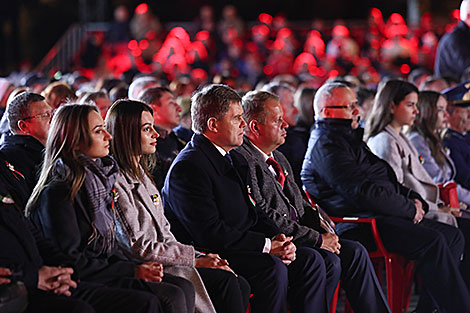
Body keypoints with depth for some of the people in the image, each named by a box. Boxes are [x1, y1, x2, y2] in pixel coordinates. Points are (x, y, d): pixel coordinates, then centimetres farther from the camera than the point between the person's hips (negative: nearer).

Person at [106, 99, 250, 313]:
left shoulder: (141, 173, 18)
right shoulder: (116, 181, -13)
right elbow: (139, 247, -16)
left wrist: (200, 258, 2)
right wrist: (195, 259, -12)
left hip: (163, 261, 9)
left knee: (240, 286, -7)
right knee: (225, 281, -20)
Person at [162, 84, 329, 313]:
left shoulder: (234, 159, 16)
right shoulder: (188, 168, -17)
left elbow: (253, 213, 19)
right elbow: (211, 233, -23)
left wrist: (277, 238, -2)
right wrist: (266, 244, -19)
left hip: (242, 246, 10)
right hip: (208, 256, -10)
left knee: (310, 260, -1)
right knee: (273, 268, -30)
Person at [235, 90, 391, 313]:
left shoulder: (279, 159, 19)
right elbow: (266, 216, -20)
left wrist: (321, 227, 3)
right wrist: (317, 239, -17)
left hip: (297, 234, 10)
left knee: (354, 252, -3)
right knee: (329, 260, -26)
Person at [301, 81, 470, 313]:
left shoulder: (349, 138, 24)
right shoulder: (326, 144, -11)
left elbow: (387, 181, 28)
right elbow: (363, 192, -20)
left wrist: (414, 199, 9)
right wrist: (410, 208, -11)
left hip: (378, 215, 11)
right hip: (360, 225, -11)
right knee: (432, 241, -26)